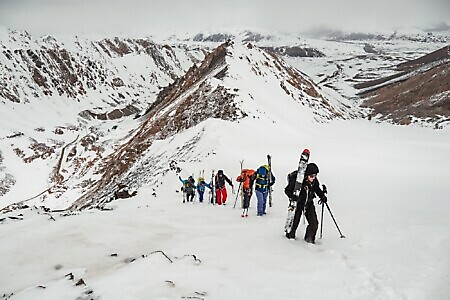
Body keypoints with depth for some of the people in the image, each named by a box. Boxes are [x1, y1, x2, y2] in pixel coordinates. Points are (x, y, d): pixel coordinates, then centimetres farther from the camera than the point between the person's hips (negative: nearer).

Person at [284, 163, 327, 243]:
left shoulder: (314, 181, -9)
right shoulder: (297, 180, -25)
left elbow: (317, 189, 13)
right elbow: (287, 190, -17)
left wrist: (322, 196, -1)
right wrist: (293, 197, -33)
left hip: (309, 203, 4)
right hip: (298, 203, -4)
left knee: (314, 223, -1)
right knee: (295, 222, 5)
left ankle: (309, 238, 21)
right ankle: (290, 235, 34)